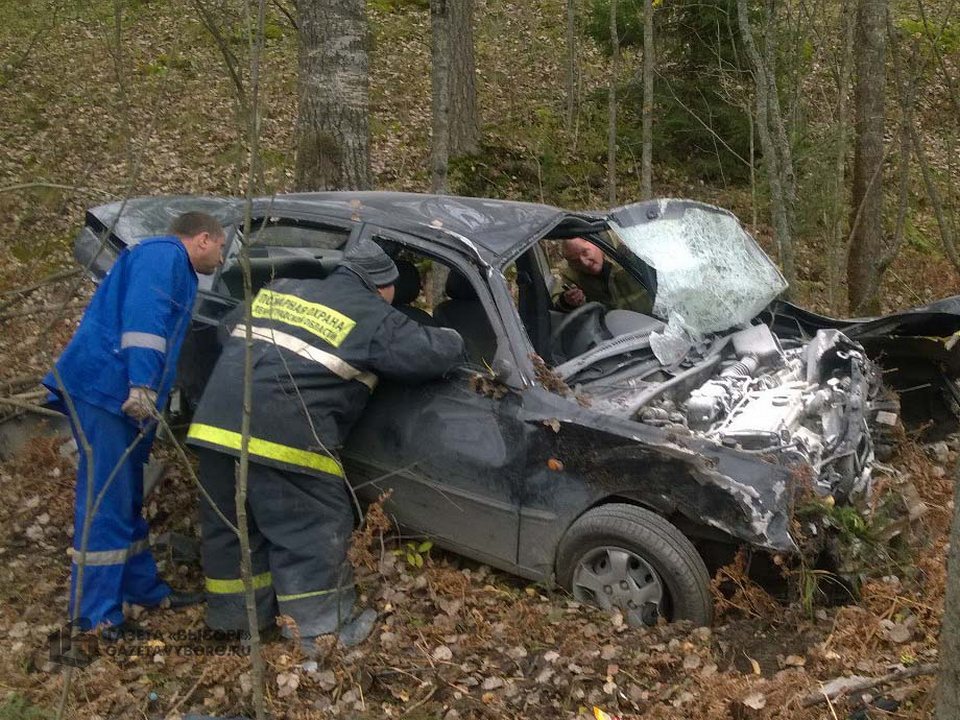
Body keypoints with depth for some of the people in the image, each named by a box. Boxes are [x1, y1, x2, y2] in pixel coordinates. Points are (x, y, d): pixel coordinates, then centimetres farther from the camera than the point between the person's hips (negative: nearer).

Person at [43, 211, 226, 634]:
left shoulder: (172, 266, 28)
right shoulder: (164, 254, -5)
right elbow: (142, 315, -21)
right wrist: (141, 385, -29)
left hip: (116, 393, 11)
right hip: (104, 387, -11)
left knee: (124, 501, 17)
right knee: (106, 504, -11)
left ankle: (144, 590, 28)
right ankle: (96, 621, -8)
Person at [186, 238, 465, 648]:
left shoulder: (279, 290, 23)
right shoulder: (372, 317, 3)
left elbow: (232, 336, 33)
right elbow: (434, 353, 2)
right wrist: (451, 339, 24)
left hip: (216, 421, 8)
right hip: (281, 435, -7)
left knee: (231, 525, 18)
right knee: (313, 532, 5)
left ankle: (235, 616, 32)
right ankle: (320, 633, 11)